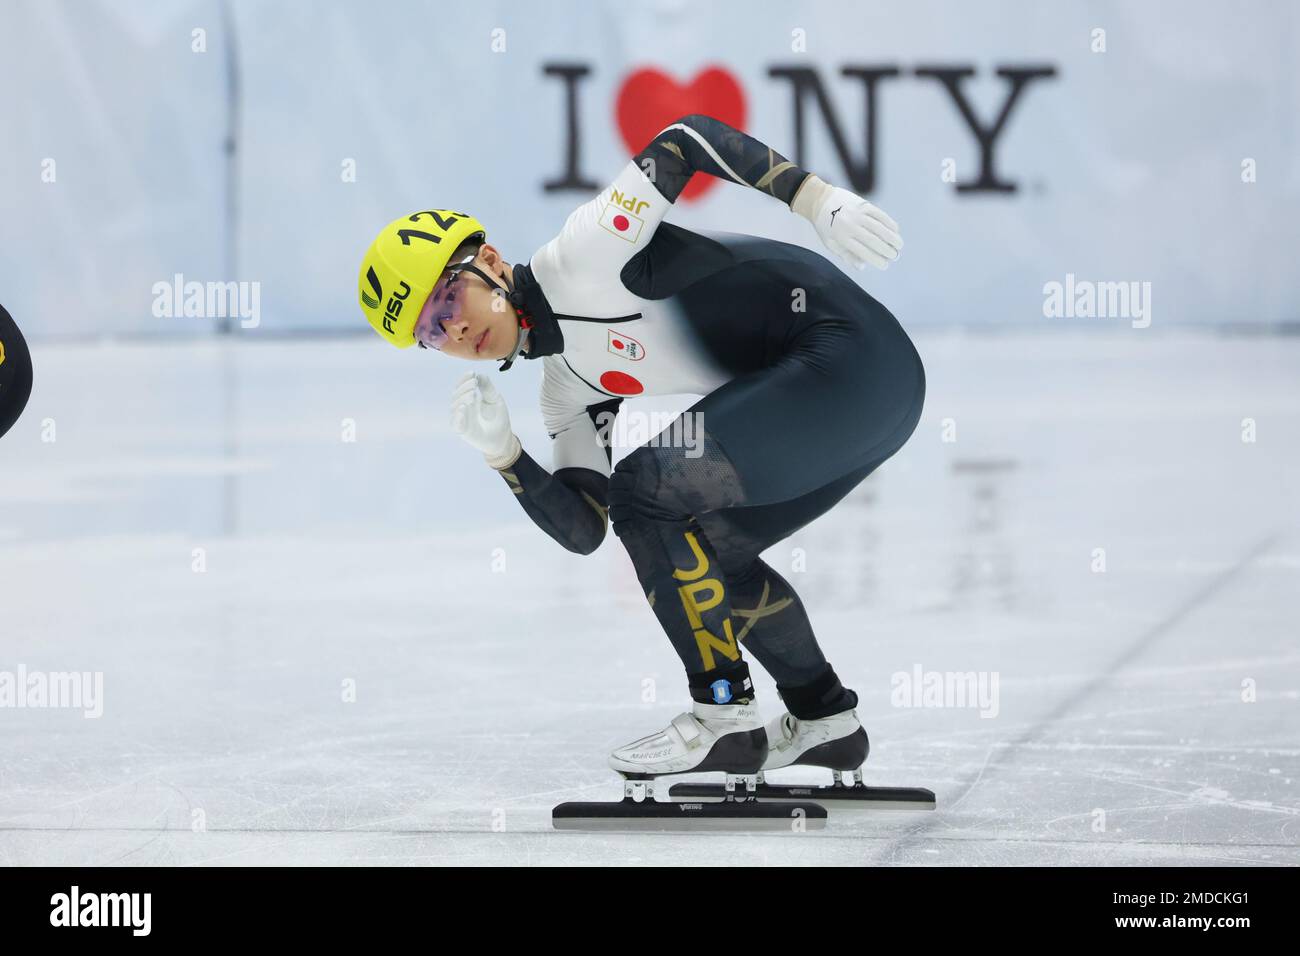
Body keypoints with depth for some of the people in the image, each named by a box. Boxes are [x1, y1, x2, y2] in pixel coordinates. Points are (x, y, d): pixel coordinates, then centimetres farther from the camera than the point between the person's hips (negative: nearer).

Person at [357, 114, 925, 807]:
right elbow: (583, 530, 12)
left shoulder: (580, 255, -7)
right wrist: (501, 454, -2)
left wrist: (819, 200, -26)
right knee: (706, 550, 21)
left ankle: (725, 718, -6)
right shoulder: (567, 387, 18)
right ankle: (824, 721, 30)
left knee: (645, 490, -12)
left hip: (848, 352, -10)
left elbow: (689, 140, -15)